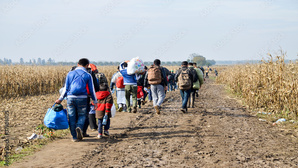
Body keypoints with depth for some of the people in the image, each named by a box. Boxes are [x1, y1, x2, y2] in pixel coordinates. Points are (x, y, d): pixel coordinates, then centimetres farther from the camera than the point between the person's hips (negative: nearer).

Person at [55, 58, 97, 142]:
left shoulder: (70, 74, 6)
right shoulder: (88, 75, 1)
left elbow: (66, 88, 7)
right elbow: (91, 90, 4)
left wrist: (60, 99, 17)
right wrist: (95, 101, 16)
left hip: (70, 98, 2)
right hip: (82, 98, -2)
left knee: (72, 117, 9)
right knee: (82, 115, 11)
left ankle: (75, 137, 9)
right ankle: (79, 127, -19)